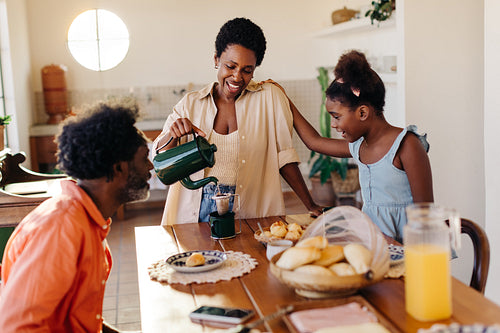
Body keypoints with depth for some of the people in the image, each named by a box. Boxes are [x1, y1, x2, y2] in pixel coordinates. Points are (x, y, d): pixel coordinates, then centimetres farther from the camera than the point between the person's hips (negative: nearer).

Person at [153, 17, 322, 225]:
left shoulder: (270, 97, 2)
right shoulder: (190, 104, 7)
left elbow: (283, 156, 4)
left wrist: (311, 206, 1)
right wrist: (173, 135, -16)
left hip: (251, 215, -1)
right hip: (197, 213, 1)